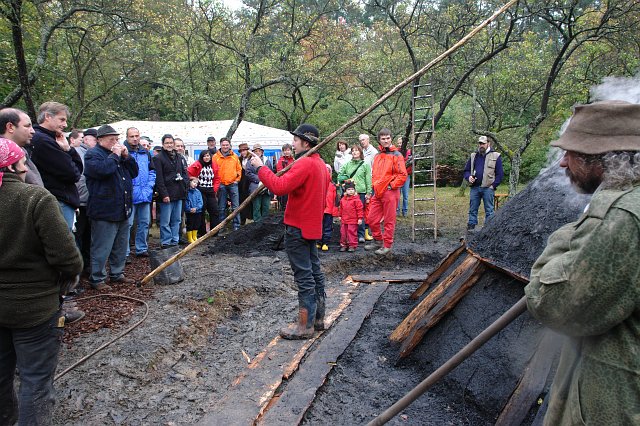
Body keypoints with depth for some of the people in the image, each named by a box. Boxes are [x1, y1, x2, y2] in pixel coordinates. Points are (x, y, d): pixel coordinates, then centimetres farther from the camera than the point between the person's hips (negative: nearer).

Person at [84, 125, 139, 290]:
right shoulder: (92, 154, -7)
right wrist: (114, 156, -14)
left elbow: (134, 172, 15)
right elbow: (102, 170, -26)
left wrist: (127, 156, 1)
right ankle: (97, 278, 10)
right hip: (104, 211, -8)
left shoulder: (119, 153, 18)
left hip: (123, 210, 8)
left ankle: (117, 273, 29)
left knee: (121, 246, 16)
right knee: (102, 248, -2)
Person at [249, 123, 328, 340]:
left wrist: (260, 167, -18)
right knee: (314, 271, 16)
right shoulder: (320, 163, 12)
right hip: (312, 226, 10)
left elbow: (279, 186, -29)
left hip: (298, 228, -10)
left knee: (304, 277, -3)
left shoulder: (304, 163, -19)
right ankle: (318, 318, 27)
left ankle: (305, 325, 6)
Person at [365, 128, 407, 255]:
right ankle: (378, 241, 27)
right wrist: (374, 185, 11)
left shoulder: (396, 155, -6)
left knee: (389, 221, 2)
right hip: (378, 192, 7)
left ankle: (387, 245, 12)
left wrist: (391, 186, -11)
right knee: (371, 219, 9)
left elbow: (403, 175, -11)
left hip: (390, 192, -7)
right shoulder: (377, 156, 14)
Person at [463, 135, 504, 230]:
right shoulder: (473, 156, 15)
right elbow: (466, 170, 17)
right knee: (472, 209, 6)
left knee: (489, 210, 2)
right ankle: (471, 227, 12)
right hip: (474, 188, 4)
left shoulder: (496, 156, 3)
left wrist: (493, 185, -9)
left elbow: (500, 173, 0)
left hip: (488, 188, -3)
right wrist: (468, 177, -5)